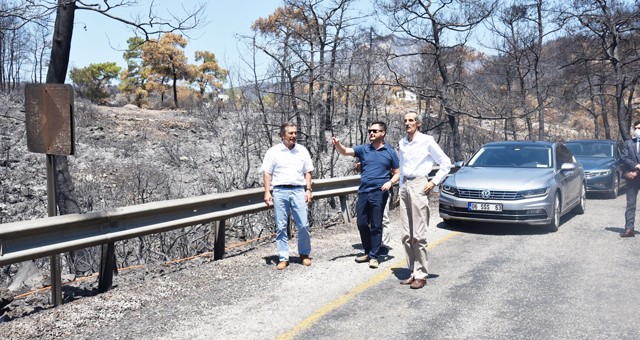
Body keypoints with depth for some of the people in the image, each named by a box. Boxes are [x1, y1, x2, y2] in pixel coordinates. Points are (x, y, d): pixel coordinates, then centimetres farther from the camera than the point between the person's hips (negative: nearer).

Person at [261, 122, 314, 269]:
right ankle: (283, 258, 11)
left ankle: (304, 254, 17)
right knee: (281, 227, 2)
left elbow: (307, 172, 12)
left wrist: (308, 190, 3)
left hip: (298, 191, 1)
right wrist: (267, 192, -5)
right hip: (280, 191, -1)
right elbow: (267, 173, 3)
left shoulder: (302, 151, 10)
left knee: (303, 224, -2)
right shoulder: (273, 151, 3)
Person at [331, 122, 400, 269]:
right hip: (363, 192, 3)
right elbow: (345, 151, -6)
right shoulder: (363, 149, 8)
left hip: (379, 193, -3)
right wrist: (337, 144, -28)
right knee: (362, 224, 8)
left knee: (376, 225, 0)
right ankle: (367, 252, 26)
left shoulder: (390, 152, 4)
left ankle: (374, 256, 9)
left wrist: (390, 182, -12)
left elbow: (397, 173, 8)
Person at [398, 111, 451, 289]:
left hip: (419, 186, -6)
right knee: (406, 235, 5)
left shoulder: (426, 141, -4)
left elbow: (446, 163, -1)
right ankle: (413, 272, 12)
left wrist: (434, 182, -7)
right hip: (405, 186, 6)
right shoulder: (402, 143, 15)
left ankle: (421, 275, -1)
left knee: (418, 235, -8)